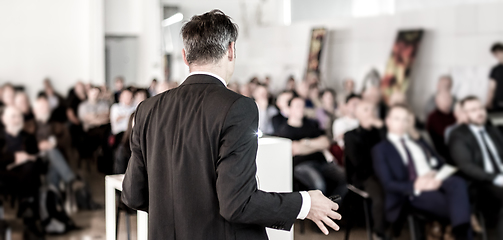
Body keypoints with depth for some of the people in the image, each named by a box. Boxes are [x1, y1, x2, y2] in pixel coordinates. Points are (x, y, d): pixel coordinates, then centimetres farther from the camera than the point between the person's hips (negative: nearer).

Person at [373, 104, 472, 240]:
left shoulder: (418, 142, 30)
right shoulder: (380, 149, 11)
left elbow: (441, 163, 23)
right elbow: (388, 184, -2)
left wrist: (435, 173, -4)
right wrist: (416, 186, -21)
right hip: (412, 193, -5)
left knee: (458, 183, -32)